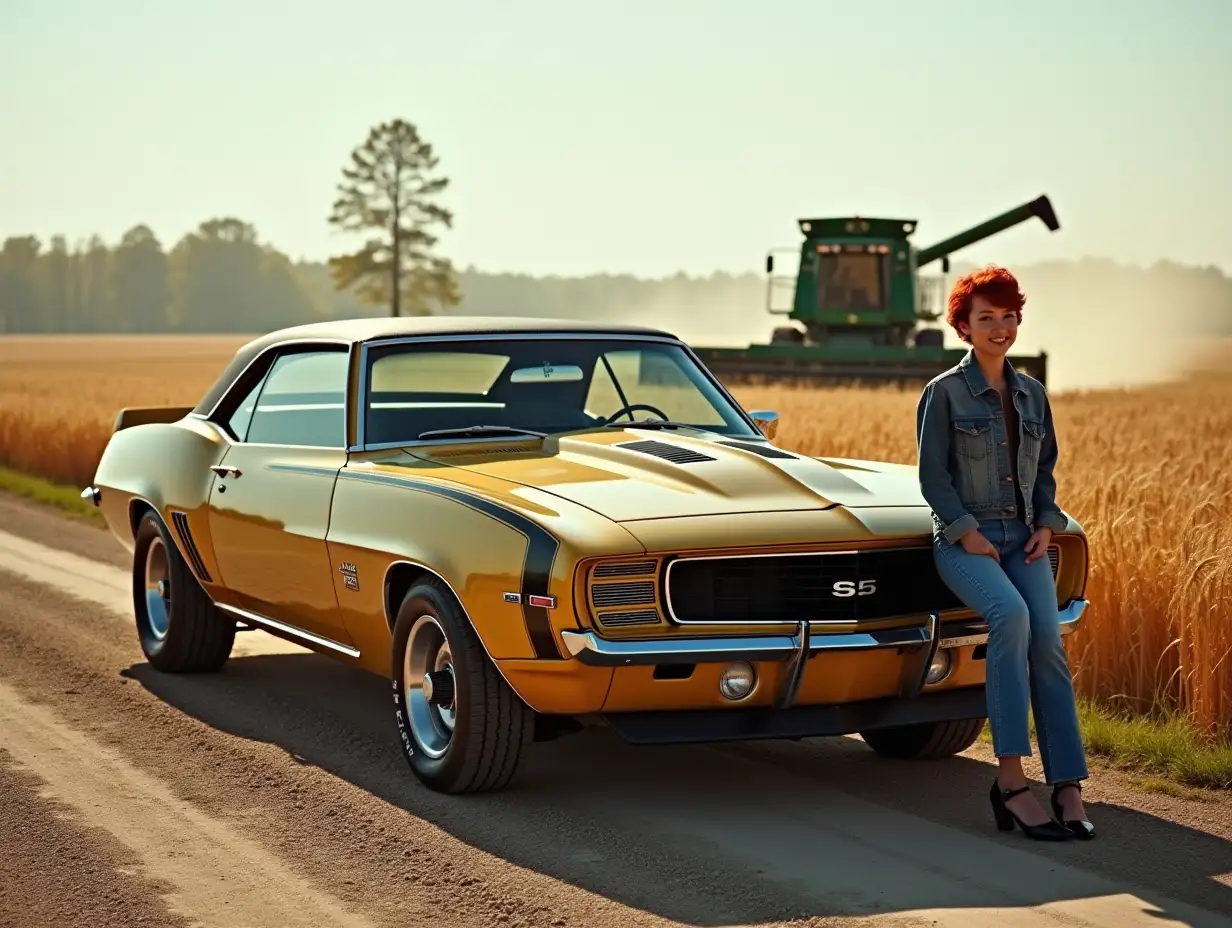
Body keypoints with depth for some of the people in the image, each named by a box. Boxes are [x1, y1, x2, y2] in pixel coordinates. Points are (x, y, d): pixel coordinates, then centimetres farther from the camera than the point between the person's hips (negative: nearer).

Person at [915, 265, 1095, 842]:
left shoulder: (1031, 394, 14)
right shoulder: (944, 393, -1)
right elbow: (933, 474, -5)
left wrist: (1047, 525, 4)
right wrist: (968, 534, -14)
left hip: (1023, 537, 5)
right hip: (962, 539, -5)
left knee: (1048, 640, -19)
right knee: (1011, 615, -33)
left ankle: (1068, 788, -21)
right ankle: (1011, 779, -32)